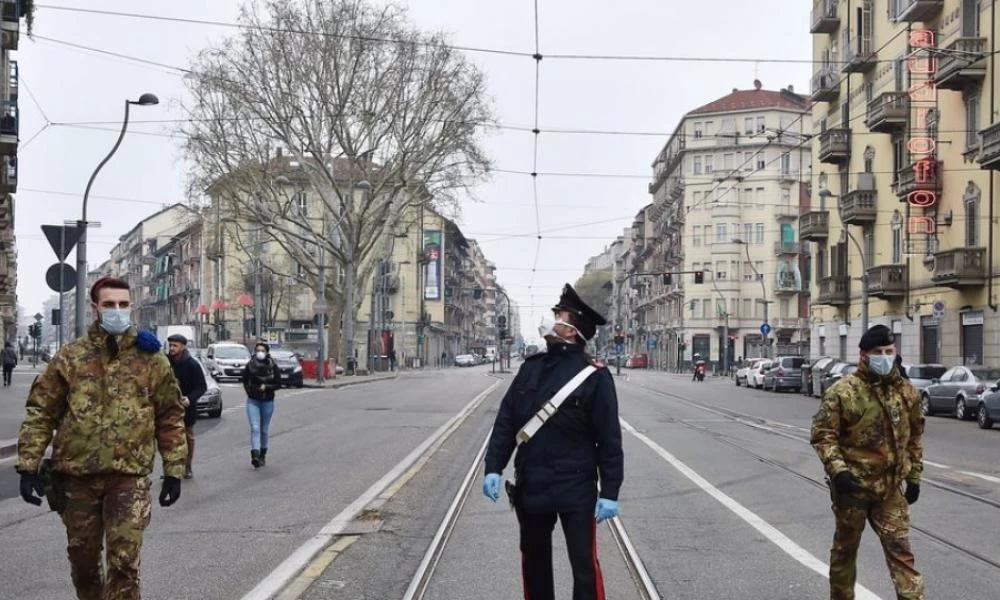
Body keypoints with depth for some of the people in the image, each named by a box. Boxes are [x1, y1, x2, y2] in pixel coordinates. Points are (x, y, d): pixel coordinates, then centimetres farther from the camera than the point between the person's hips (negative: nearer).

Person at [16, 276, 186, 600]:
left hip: (130, 476, -2)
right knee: (83, 561, 14)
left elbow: (170, 417, 5)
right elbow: (40, 412, 3)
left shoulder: (151, 358, 2)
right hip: (77, 475, 2)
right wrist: (29, 467, -4)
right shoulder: (70, 356, 2)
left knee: (124, 562, -6)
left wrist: (173, 471, 2)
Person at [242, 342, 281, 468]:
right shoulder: (250, 365, -1)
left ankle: (262, 455, 26)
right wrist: (249, 391, -1)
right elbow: (245, 381, 12)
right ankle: (255, 455, -25)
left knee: (264, 429, 11)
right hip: (253, 401, -1)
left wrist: (266, 387, -15)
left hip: (268, 402, 1)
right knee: (255, 428, -14)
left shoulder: (272, 366, -3)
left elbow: (278, 383, -2)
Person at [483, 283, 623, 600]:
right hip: (530, 487, 5)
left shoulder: (594, 376, -10)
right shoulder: (531, 367, 5)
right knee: (534, 562, 17)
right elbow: (506, 421, 7)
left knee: (584, 566, 0)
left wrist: (610, 493, -12)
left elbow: (610, 440, -10)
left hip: (576, 490, -5)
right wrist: (493, 468, -1)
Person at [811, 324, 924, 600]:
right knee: (845, 548, 13)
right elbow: (823, 434, -12)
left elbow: (915, 436, 14)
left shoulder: (906, 392, 3)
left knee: (900, 549, 2)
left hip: (890, 487, 3)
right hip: (852, 485, -3)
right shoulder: (843, 391, -12)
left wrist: (914, 476, 12)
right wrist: (837, 470, -22)